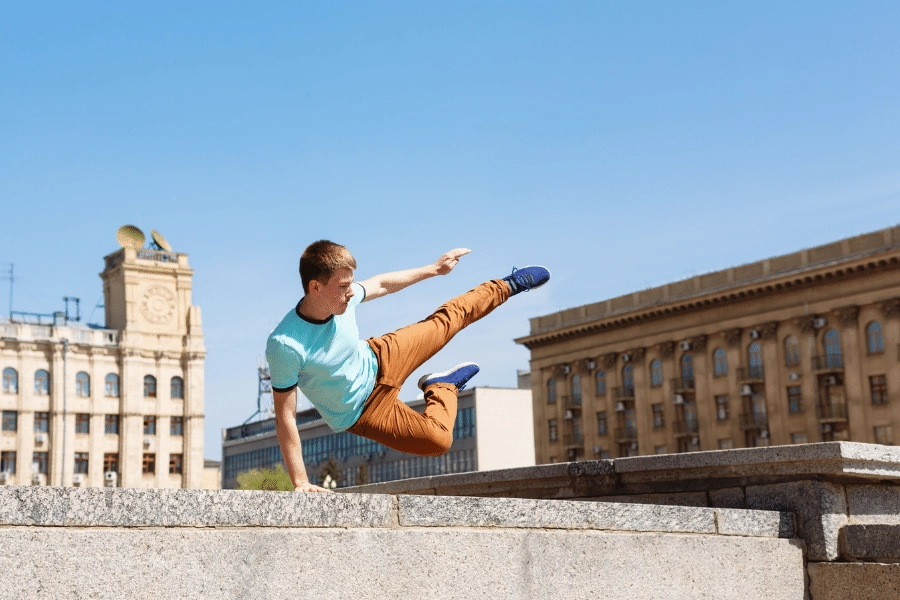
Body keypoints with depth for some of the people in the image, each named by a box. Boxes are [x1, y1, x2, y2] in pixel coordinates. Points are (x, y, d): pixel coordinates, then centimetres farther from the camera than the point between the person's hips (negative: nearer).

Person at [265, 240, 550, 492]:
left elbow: (382, 284, 2)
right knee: (438, 439, -16)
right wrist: (300, 483, -30)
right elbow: (285, 418, -30)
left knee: (448, 318, 13)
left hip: (375, 361, 5)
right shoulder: (285, 345, -37)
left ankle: (509, 285, 38)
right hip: (362, 411, -5)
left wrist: (434, 269, 12)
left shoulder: (341, 296, -21)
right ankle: (444, 387, 15)